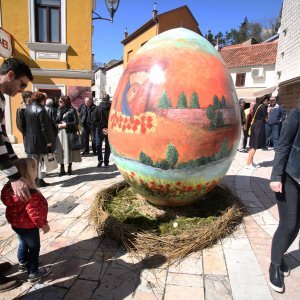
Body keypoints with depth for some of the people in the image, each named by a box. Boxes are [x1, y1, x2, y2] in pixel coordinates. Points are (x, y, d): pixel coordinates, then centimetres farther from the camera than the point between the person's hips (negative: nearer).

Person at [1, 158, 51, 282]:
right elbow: (35, 212, -27)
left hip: (16, 223, 9)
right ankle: (33, 273, 25)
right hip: (28, 226, -9)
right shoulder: (30, 193, -35)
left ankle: (23, 263, 51)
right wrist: (43, 224, -15)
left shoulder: (11, 187, -8)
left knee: (23, 243, 30)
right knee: (34, 247, 11)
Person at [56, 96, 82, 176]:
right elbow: (56, 121, 17)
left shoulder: (72, 110, -5)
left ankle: (69, 168, 17)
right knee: (61, 150, 3)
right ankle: (62, 169, 11)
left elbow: (76, 122, -8)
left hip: (69, 133, -4)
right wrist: (58, 124, -4)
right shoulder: (59, 110, 12)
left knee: (69, 150, 3)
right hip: (60, 133, 4)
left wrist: (66, 125, -13)